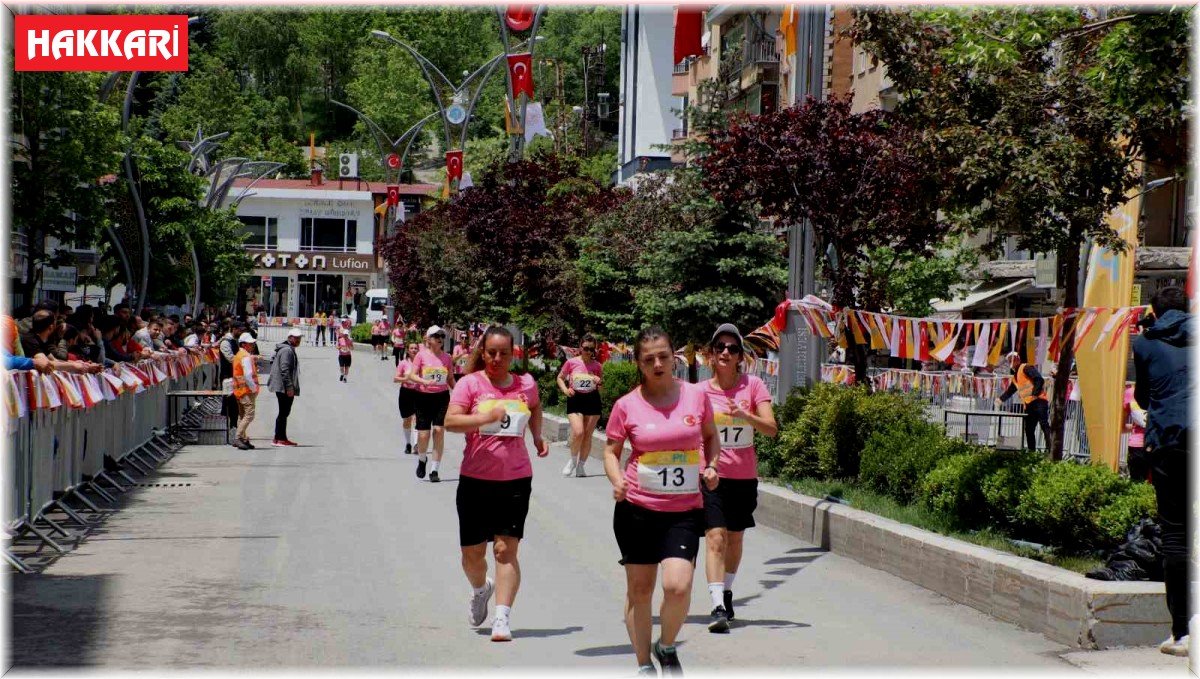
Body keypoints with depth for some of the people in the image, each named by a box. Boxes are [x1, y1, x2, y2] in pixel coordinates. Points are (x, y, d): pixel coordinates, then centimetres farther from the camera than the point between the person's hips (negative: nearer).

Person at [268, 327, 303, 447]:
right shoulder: (287, 350, -14)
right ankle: (278, 439, -8)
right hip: (284, 388, -11)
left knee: (284, 413, 13)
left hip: (285, 388, 11)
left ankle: (282, 438, 18)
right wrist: (289, 387, -24)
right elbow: (284, 370, -22)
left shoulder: (290, 350, 20)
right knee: (283, 413, -9)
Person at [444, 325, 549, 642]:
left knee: (506, 549, -10)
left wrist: (537, 436, 19)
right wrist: (485, 418, -31)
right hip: (475, 479, 0)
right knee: (472, 552, 9)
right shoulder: (470, 383, -3)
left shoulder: (526, 384, 6)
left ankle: (502, 618, -10)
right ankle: (481, 589, 42)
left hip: (516, 479, 0)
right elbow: (450, 421, -17)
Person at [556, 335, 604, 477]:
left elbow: (601, 387, 14)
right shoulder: (571, 362, -1)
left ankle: (580, 466, 18)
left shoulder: (596, 366, 4)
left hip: (592, 399, 2)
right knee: (578, 432, -18)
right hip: (575, 399, -2)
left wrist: (599, 382, -9)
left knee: (587, 435, 5)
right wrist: (565, 390, -7)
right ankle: (573, 460, 8)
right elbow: (560, 378, 10)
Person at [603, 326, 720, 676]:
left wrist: (711, 466, -2)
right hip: (637, 507, 0)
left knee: (677, 585, -16)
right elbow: (611, 451, 6)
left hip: (685, 509, 0)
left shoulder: (696, 395, -1)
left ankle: (667, 648, 13)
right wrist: (617, 480, -13)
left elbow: (711, 437, 16)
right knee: (639, 590, 9)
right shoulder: (626, 405, -4)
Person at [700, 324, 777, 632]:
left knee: (735, 537, 15)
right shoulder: (701, 391, -2)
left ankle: (726, 593, 36)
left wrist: (744, 415, -28)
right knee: (715, 537, -15)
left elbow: (771, 428, -12)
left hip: (744, 476, 2)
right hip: (711, 474, -1)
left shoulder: (753, 385, -4)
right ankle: (718, 607, -21)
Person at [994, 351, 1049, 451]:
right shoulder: (1015, 377, 24)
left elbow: (1040, 380, -16)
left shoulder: (1026, 368, -5)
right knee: (1029, 430, 7)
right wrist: (1001, 399, 26)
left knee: (1044, 425, -19)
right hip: (1029, 405, 10)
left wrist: (1035, 393, -22)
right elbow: (1009, 391, 37)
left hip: (1039, 401, -10)